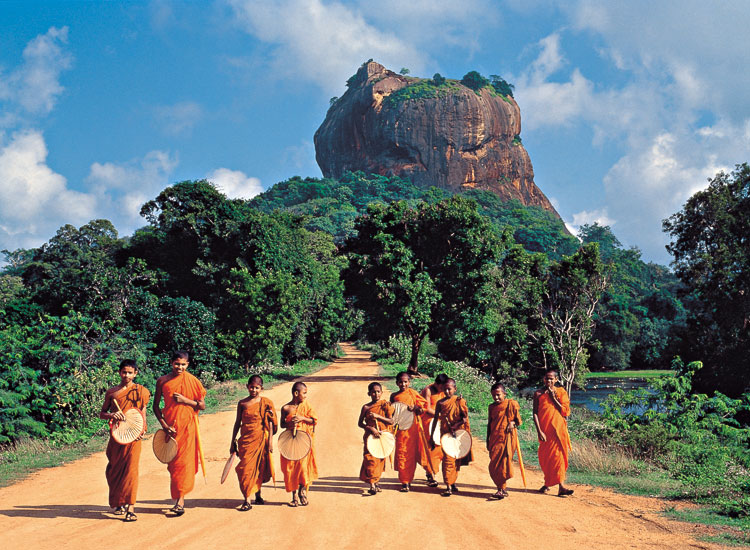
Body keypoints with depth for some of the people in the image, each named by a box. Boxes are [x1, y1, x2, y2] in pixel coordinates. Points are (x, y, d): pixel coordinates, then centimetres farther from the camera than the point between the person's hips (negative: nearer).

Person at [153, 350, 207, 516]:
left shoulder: (193, 381, -1)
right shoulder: (162, 381, 4)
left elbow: (202, 405, 1)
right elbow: (156, 405, 7)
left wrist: (185, 400, -14)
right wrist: (164, 425, -4)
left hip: (188, 426, -2)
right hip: (170, 426, 2)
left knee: (184, 462, -8)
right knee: (172, 462, 7)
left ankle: (180, 500, -8)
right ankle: (179, 499, 19)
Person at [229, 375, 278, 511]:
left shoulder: (266, 403, 0)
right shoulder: (242, 403, 4)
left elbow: (270, 423, 0)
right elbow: (237, 423, 10)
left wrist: (270, 441, -5)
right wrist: (233, 442, 10)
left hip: (261, 440, -1)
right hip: (246, 439, 1)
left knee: (259, 468, 8)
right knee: (246, 468, -6)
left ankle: (258, 495, 27)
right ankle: (247, 501, -3)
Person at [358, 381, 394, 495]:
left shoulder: (385, 405, 0)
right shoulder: (366, 407, 1)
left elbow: (391, 421, -7)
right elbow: (360, 423, 4)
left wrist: (377, 416, -17)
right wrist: (370, 428, -12)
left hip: (383, 436, 1)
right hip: (370, 436, -1)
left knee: (380, 460, 8)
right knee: (370, 459, -11)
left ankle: (375, 481, 25)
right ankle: (372, 485, -11)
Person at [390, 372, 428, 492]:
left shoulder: (412, 393, 4)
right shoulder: (394, 396, 8)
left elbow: (423, 402, -1)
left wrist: (415, 407, -19)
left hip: (413, 427, -1)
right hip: (401, 428, 1)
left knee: (411, 454, 5)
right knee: (402, 454, -3)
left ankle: (408, 479, 21)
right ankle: (404, 482, 1)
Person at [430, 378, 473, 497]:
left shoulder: (460, 401, 0)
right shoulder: (440, 403, 4)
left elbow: (465, 418, -2)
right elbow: (436, 419, 9)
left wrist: (456, 425, -18)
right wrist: (432, 436, 7)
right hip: (446, 434, 0)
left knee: (457, 460, 9)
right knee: (448, 459, -9)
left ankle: (453, 482, 26)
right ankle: (448, 486, -10)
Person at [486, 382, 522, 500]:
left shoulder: (511, 404, -2)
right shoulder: (491, 407, 13)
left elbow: (518, 419, 5)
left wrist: (513, 423, -17)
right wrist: (487, 440, 18)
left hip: (506, 439, -6)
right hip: (494, 439, 6)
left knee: (501, 464, -11)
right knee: (494, 466, 4)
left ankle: (501, 490, -6)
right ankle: (503, 488, 15)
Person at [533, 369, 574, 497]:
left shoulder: (561, 392, 5)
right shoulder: (538, 393, 4)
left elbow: (566, 412, -4)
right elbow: (535, 413, -1)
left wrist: (553, 398, -9)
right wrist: (539, 431, -10)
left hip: (558, 429, -1)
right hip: (544, 430, 1)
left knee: (558, 456, -7)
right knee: (545, 457, 7)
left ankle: (561, 487, -8)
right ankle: (548, 483, 26)